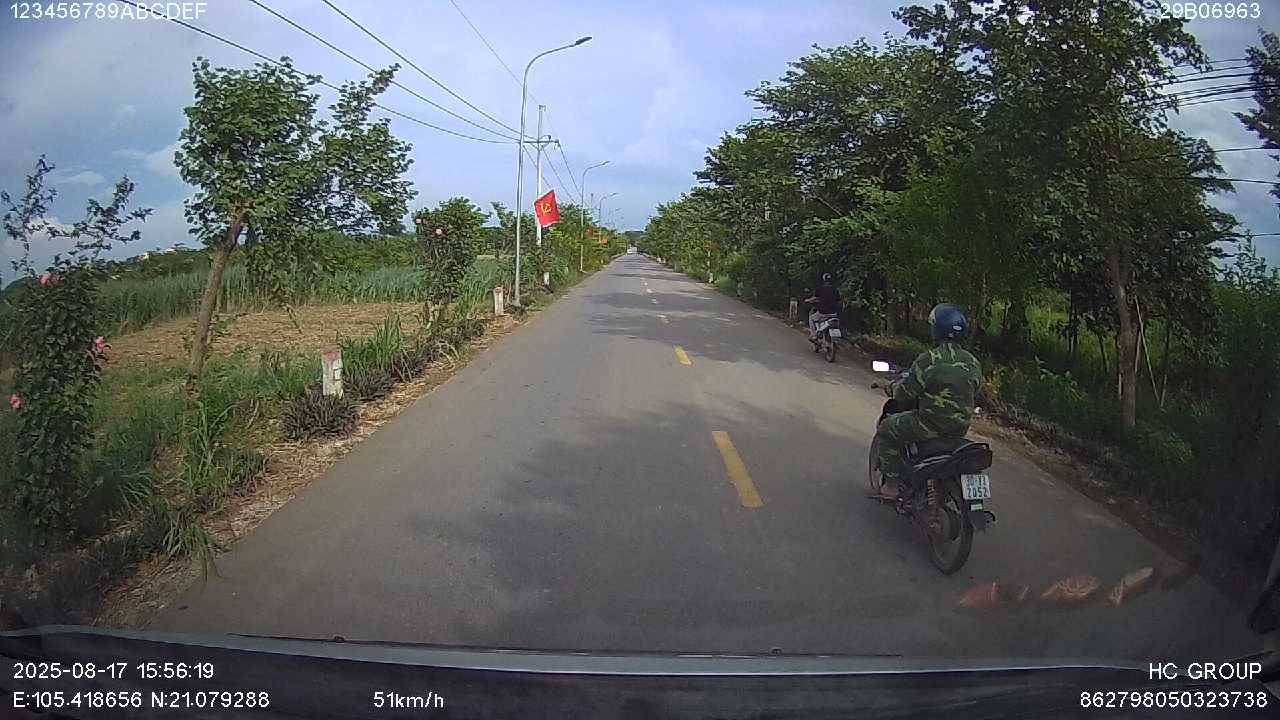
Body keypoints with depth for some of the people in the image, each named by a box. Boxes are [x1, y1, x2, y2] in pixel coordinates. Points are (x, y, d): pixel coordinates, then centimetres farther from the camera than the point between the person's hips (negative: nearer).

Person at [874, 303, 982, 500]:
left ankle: (892, 484, 9)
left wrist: (897, 386, 12)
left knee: (887, 430, 12)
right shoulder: (973, 363, 3)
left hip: (931, 424, -7)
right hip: (961, 428, 7)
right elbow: (973, 396, 14)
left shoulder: (928, 360, -17)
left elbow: (904, 394, -11)